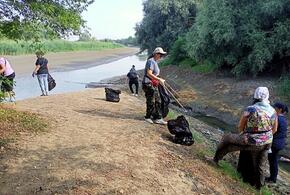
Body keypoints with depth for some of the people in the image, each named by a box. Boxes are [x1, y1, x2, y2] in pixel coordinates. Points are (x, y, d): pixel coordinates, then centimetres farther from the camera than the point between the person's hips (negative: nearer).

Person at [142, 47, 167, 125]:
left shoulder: (155, 62, 16)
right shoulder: (151, 61, -15)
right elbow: (149, 74, -23)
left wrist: (159, 79, 12)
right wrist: (159, 79, -22)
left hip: (154, 85, 10)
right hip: (148, 84, -10)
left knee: (157, 101, 9)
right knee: (151, 102, -1)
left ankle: (157, 118, 15)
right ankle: (148, 117, 16)